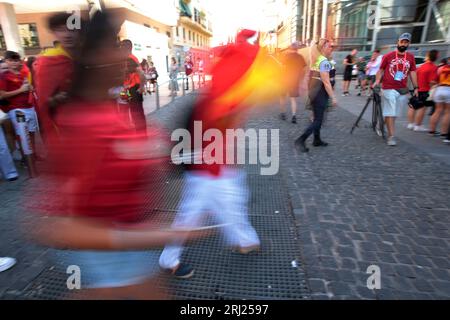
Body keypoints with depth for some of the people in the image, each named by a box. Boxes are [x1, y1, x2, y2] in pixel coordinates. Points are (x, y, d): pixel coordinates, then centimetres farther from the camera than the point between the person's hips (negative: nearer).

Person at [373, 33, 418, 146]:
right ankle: (391, 136, -1)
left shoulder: (411, 57, 10)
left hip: (403, 90, 4)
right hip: (389, 89, -3)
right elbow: (381, 70, 6)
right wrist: (377, 80, -10)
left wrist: (416, 87, 6)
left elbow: (412, 72, 10)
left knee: (394, 112, 9)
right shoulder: (388, 56, 1)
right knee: (390, 112, -4)